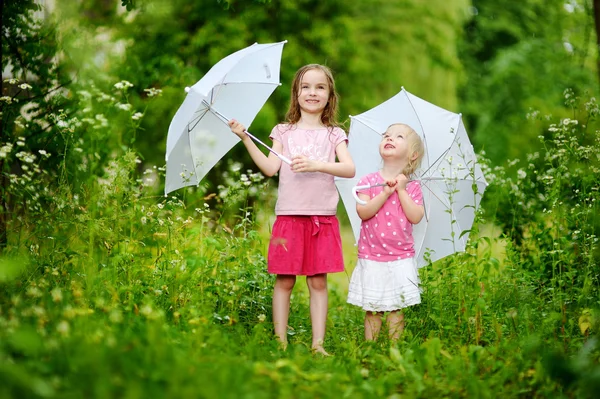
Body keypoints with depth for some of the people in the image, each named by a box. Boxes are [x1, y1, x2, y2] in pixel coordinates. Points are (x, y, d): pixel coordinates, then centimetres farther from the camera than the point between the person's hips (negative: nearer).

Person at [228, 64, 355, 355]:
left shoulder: (334, 135, 10)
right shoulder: (284, 132, 12)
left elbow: (350, 169, -5)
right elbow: (270, 168, -1)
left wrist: (317, 165, -20)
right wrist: (246, 139, -8)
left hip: (323, 218, 0)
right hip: (289, 215, 0)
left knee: (318, 282, 1)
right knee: (284, 281, 0)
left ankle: (318, 344, 2)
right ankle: (280, 342, 4)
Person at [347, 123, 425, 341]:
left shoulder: (412, 187, 4)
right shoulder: (369, 181, 1)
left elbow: (416, 217, -10)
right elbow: (363, 212, -12)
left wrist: (401, 190, -11)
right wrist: (385, 193, -18)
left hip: (401, 259, 1)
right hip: (371, 257, 0)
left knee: (396, 309, 1)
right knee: (372, 309, 2)